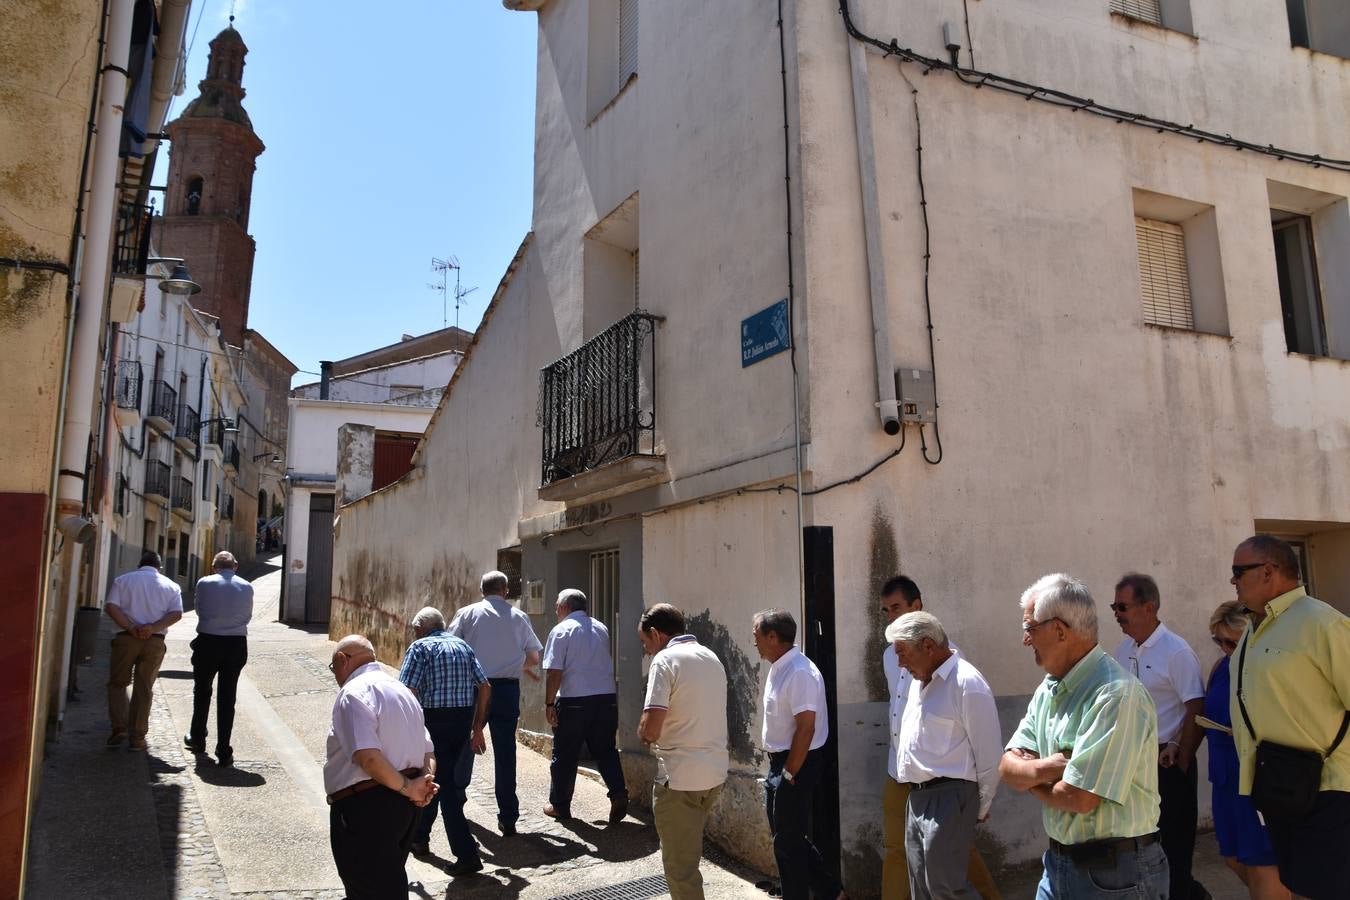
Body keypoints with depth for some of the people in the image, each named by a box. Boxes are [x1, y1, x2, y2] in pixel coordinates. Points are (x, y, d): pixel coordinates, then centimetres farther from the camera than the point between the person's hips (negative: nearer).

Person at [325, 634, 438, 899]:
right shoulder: (401, 689, 16)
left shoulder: (353, 692, -13)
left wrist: (407, 787, -16)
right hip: (406, 807, 9)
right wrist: (426, 781, -3)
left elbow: (367, 756, -26)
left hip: (367, 806, -9)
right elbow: (428, 751, 14)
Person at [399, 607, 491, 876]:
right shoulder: (463, 646, 12)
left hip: (434, 720, -6)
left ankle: (467, 854, -5)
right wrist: (477, 728, 12)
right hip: (464, 719, 6)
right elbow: (485, 687, 8)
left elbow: (408, 691, -15)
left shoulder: (420, 647, -4)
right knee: (435, 778, 24)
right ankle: (419, 837, 40)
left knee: (443, 784, -1)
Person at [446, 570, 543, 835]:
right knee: (505, 751, 4)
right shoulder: (519, 617, 5)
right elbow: (534, 658, 8)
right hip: (508, 688, 1)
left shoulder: (468, 613, 0)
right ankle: (508, 818, 6)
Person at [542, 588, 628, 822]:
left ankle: (560, 805, 19)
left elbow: (554, 672, -11)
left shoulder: (561, 630, -7)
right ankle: (618, 794, -3)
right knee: (605, 750, 13)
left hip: (574, 701, -5)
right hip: (606, 697, 5)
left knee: (565, 756, 9)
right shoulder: (601, 628, 11)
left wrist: (549, 703, -6)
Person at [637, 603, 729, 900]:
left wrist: (643, 733, -1)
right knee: (689, 850, 24)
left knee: (680, 865, 5)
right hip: (716, 772, 8)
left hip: (680, 776, -8)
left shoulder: (666, 660, -14)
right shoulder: (711, 657, 11)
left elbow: (651, 729, -22)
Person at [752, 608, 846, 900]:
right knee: (785, 836, 17)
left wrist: (789, 774, -20)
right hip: (779, 762, 10)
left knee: (788, 841, 2)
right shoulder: (777, 669, 8)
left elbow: (805, 728, -24)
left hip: (798, 764, -10)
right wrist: (778, 768, 16)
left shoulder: (799, 672, -22)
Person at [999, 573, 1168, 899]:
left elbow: (1079, 798, -26)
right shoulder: (1047, 691, 6)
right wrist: (1043, 769, -19)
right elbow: (1007, 768, 3)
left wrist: (1030, 777, -6)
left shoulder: (1116, 693, -22)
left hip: (1115, 872, -7)